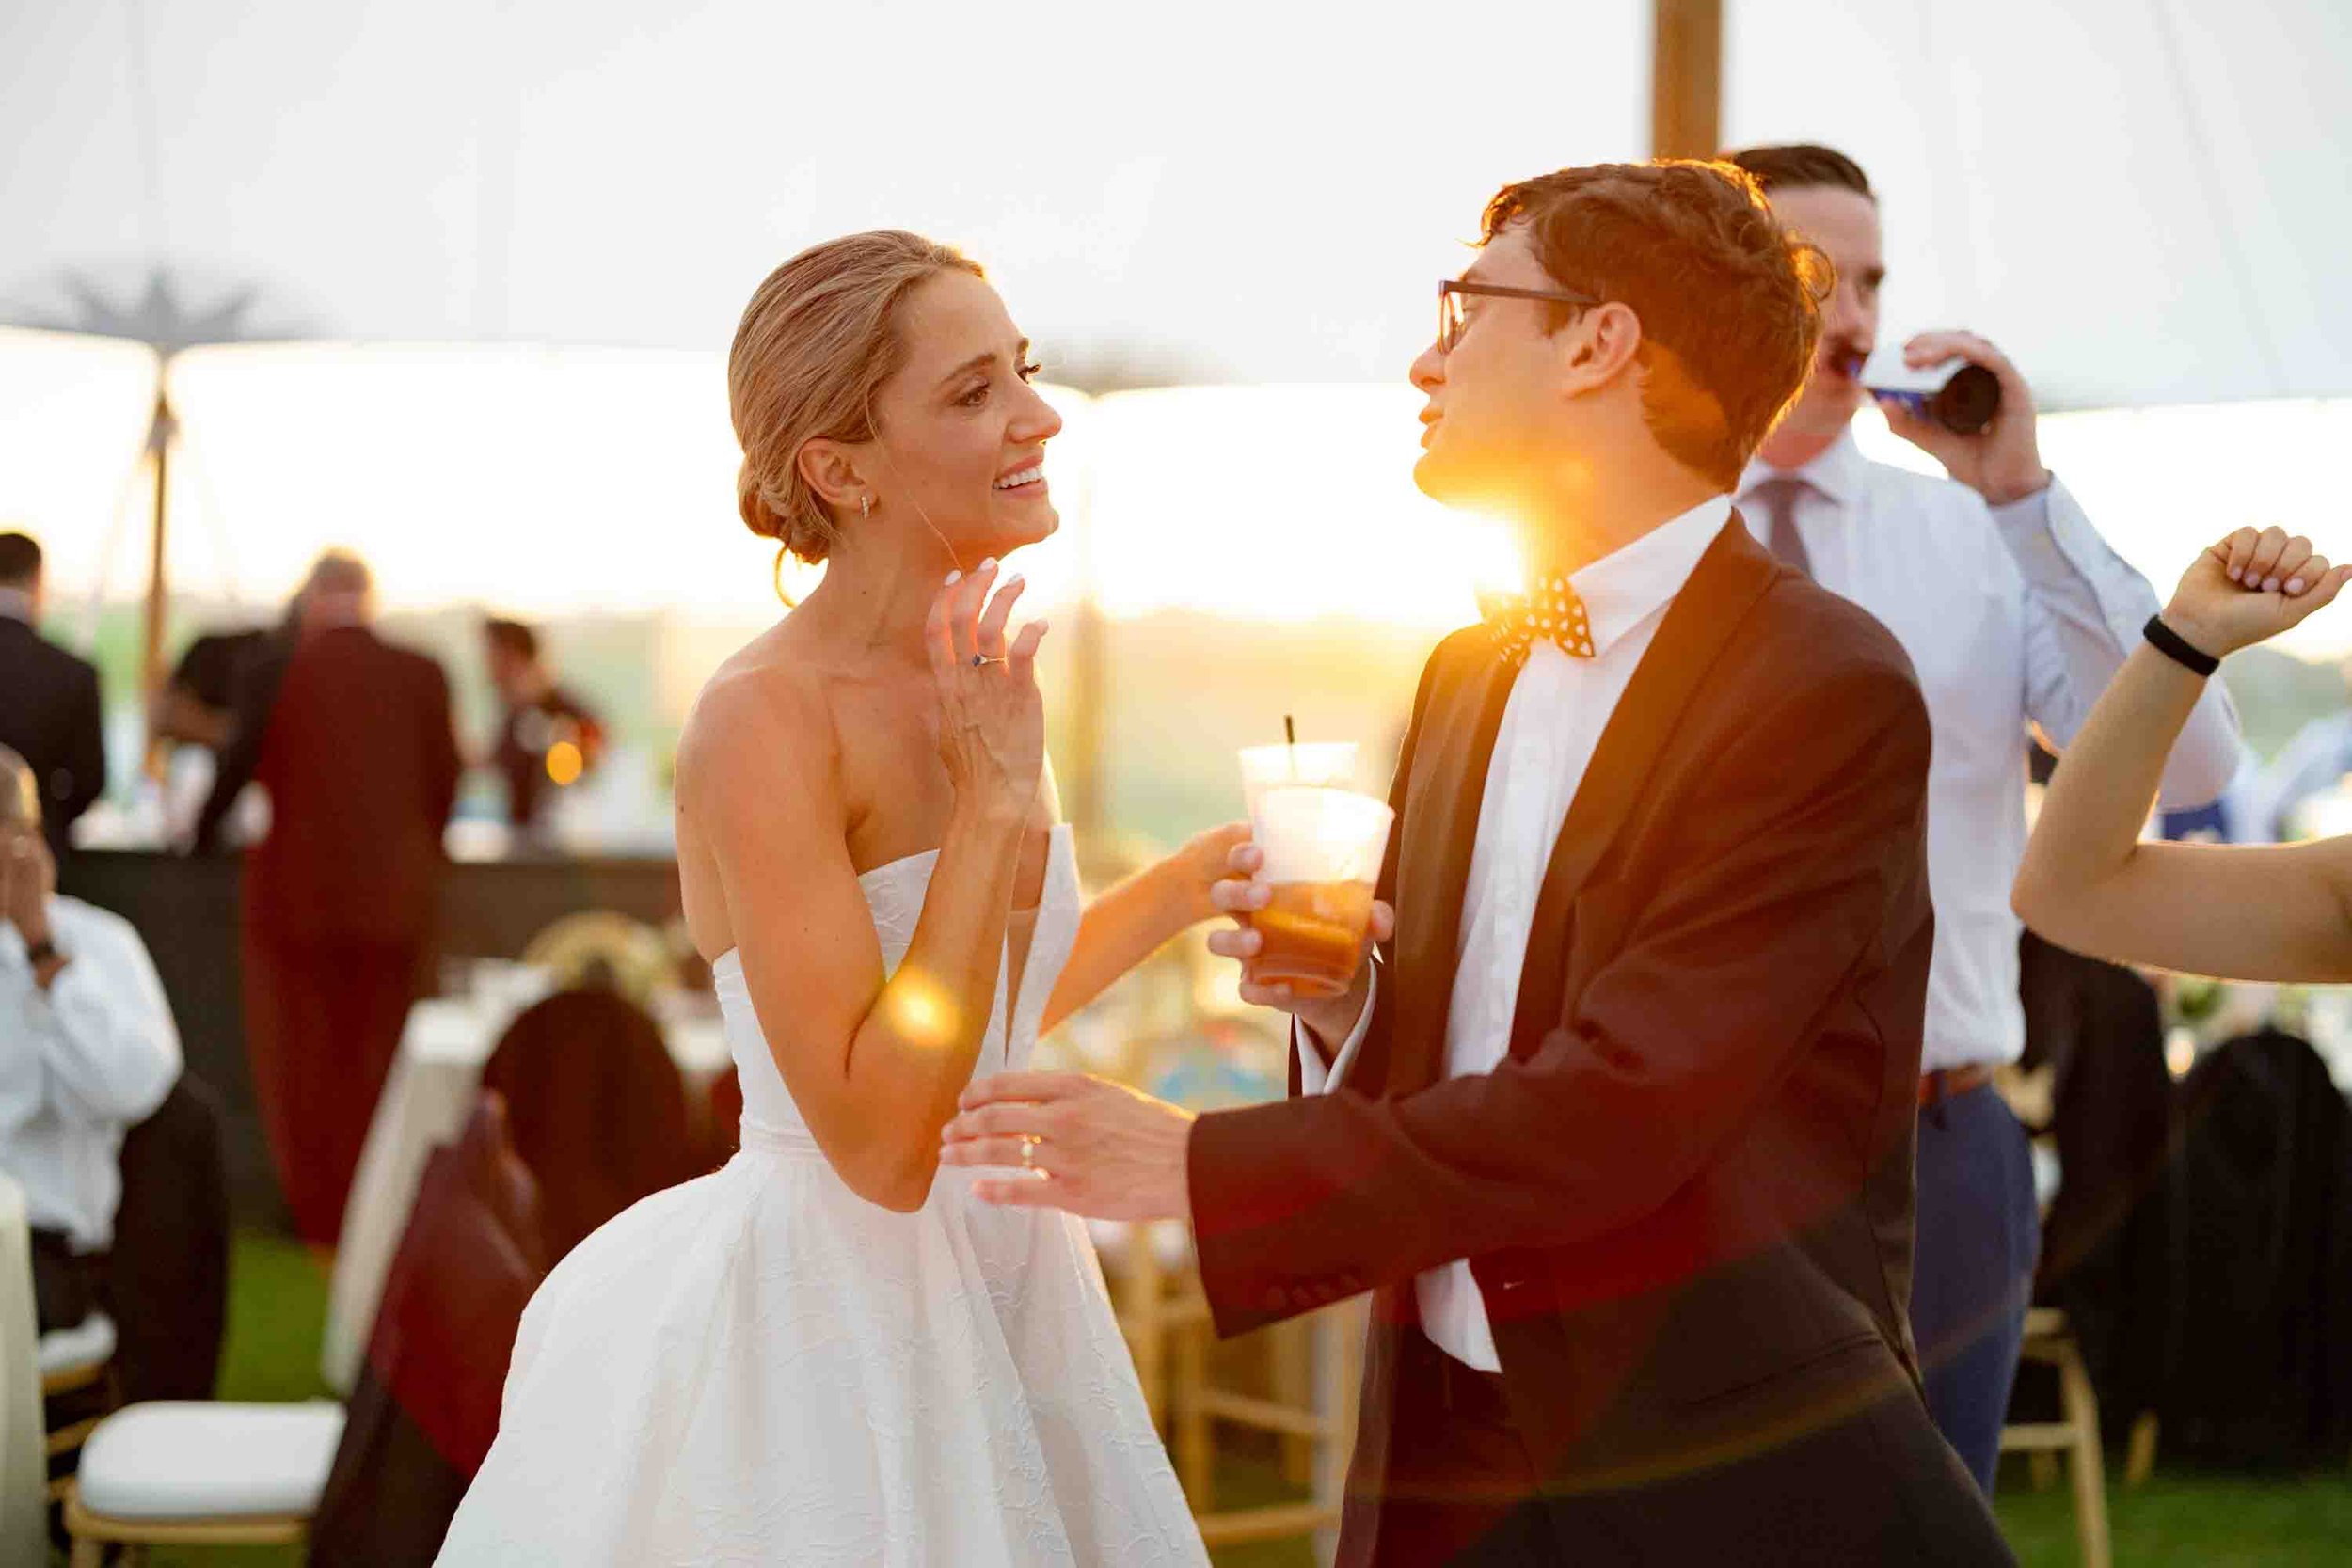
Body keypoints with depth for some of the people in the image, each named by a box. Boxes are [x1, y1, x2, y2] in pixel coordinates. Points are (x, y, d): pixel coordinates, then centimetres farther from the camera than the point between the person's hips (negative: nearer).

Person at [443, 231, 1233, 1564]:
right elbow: (880, 1141, -25)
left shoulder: (977, 689, 4)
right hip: (822, 1328, -8)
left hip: (1005, 1296, 8)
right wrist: (998, 804, -23)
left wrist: (1194, 878, 13)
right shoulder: (765, 719, -19)